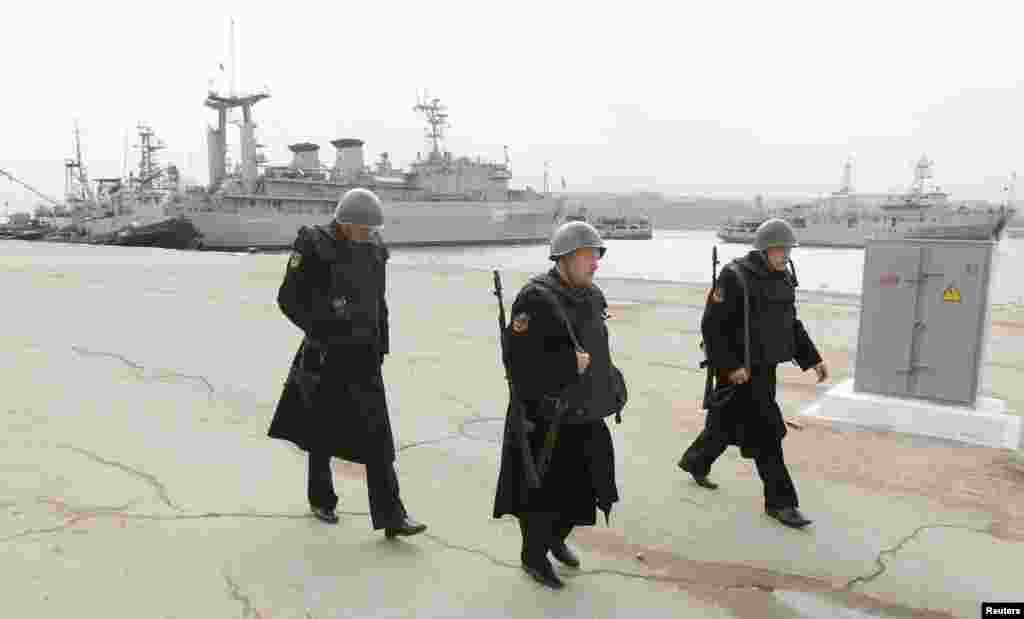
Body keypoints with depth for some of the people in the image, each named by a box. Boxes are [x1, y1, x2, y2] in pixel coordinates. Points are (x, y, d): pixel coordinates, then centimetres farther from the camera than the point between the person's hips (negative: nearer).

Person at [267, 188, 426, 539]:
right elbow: (288, 299, -8)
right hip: (326, 357, -4)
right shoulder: (315, 246, -11)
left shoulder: (374, 250, 5)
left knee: (378, 436, -1)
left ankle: (391, 517, 2)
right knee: (323, 430, 13)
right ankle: (321, 500, 35)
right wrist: (321, 330, -16)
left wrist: (381, 345, 13)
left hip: (365, 356, 4)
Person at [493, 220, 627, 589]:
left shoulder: (593, 296, 7)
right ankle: (534, 556, 30)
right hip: (545, 419, -7)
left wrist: (610, 387, 12)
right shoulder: (536, 298, -19)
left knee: (581, 486, 18)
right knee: (543, 490, 5)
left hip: (586, 415, 8)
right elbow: (520, 360, -26)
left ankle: (557, 539, 45)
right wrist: (570, 364, -23)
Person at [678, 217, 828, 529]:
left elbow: (791, 325, 17)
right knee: (766, 432, -4)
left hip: (766, 368, 8)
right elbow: (712, 326, -19)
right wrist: (729, 366, -22)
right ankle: (780, 501, 9)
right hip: (740, 370, -8)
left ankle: (694, 461, 43)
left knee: (728, 422, 20)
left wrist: (813, 359, 10)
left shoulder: (783, 279, 7)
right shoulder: (735, 277, -18)